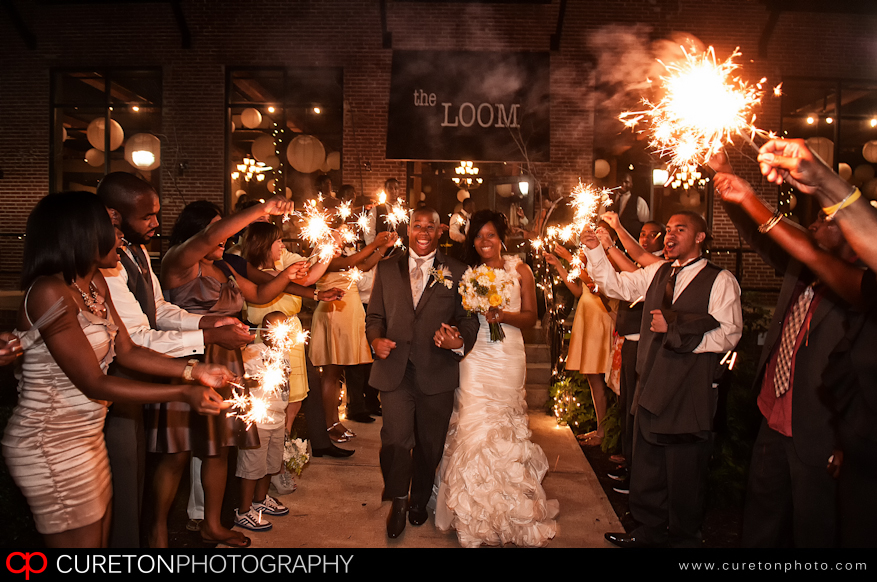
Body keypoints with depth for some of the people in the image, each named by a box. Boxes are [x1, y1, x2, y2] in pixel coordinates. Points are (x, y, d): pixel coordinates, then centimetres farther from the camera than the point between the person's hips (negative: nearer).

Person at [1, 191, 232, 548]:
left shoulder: (95, 283, 5)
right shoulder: (50, 293, -22)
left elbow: (127, 351, 6)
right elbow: (95, 384, -22)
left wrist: (194, 371, -4)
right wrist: (183, 394, -22)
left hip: (86, 435, 8)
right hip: (52, 445, -8)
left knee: (102, 539, 17)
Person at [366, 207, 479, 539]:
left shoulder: (457, 272, 4)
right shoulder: (387, 268, 10)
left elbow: (468, 319, 2)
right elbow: (375, 315, 13)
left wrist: (460, 341, -18)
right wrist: (375, 339, -7)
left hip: (437, 374, 0)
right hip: (394, 370, 0)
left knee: (429, 444, 13)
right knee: (396, 439, -8)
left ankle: (418, 502, 40)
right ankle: (398, 501, 21)